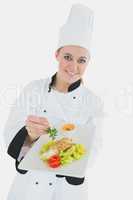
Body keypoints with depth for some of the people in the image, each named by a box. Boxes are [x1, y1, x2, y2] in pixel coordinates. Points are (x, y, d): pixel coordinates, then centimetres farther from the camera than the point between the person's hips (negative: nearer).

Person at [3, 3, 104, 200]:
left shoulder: (93, 102, -10)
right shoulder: (34, 89, -10)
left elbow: (90, 153, -12)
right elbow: (11, 135, -12)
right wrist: (31, 136, -33)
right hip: (29, 184, 1)